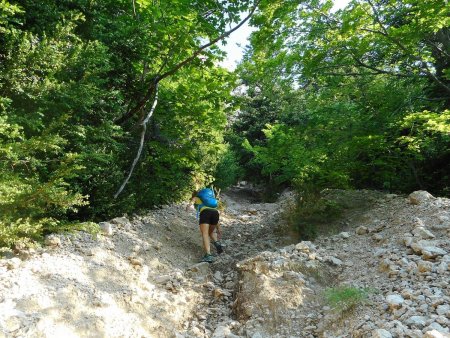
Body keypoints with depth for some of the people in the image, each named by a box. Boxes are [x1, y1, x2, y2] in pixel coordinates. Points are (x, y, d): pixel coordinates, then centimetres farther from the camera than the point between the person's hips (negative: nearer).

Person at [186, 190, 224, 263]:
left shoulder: (195, 198, 29)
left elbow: (193, 200, 1)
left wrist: (189, 204, -20)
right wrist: (218, 228, 29)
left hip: (205, 212, -5)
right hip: (215, 212, 5)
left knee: (205, 234, -11)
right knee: (211, 232, 24)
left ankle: (208, 255, -29)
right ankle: (217, 244, -4)